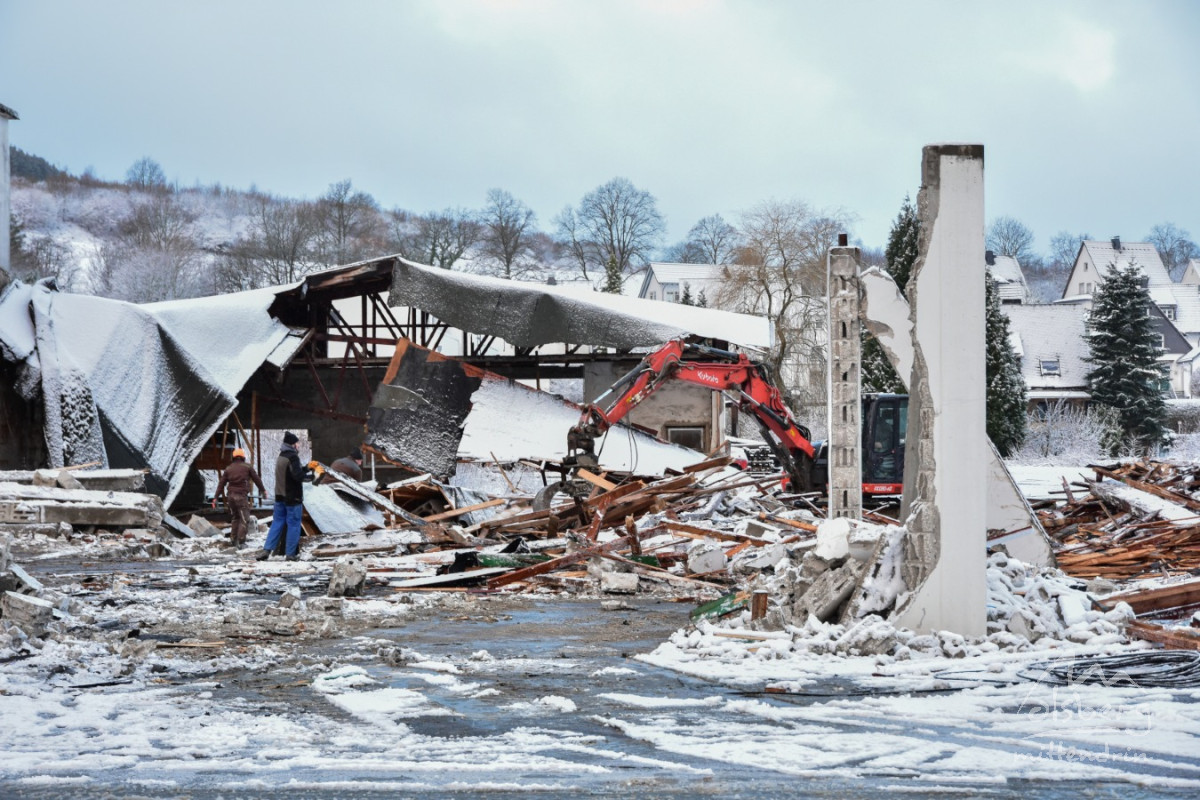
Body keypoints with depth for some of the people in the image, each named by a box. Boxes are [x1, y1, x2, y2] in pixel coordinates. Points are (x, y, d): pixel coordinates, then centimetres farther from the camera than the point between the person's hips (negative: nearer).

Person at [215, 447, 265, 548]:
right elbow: (257, 479, 7)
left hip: (231, 495, 5)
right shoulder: (247, 467, 1)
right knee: (244, 519, -1)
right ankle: (241, 542, -9)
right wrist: (263, 490, 21)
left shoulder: (228, 468, 9)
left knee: (235, 517, 22)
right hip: (242, 496, -5)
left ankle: (233, 539, 21)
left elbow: (221, 483, 7)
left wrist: (217, 497, 11)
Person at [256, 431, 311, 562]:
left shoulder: (281, 457, 11)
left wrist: (304, 469, 12)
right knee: (293, 524, 1)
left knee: (277, 523, 11)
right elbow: (298, 476, -23)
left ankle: (267, 550, 3)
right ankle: (291, 554, 4)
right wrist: (309, 475, -8)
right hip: (293, 497, -8)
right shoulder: (293, 457, -17)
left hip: (280, 496, 8)